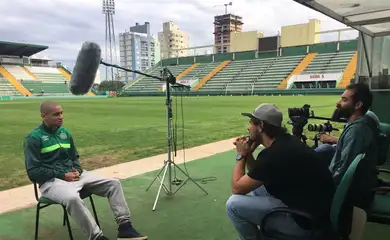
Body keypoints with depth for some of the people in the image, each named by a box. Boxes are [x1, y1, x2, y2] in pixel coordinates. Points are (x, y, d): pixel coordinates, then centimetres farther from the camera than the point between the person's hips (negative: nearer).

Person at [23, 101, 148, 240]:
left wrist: (77, 170, -2)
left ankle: (124, 227, -14)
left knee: (114, 183, -9)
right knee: (72, 198, -41)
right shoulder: (33, 138, -6)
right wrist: (62, 175, -16)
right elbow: (33, 171, -10)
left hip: (74, 175, 6)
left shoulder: (65, 133, 13)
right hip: (51, 180, -6)